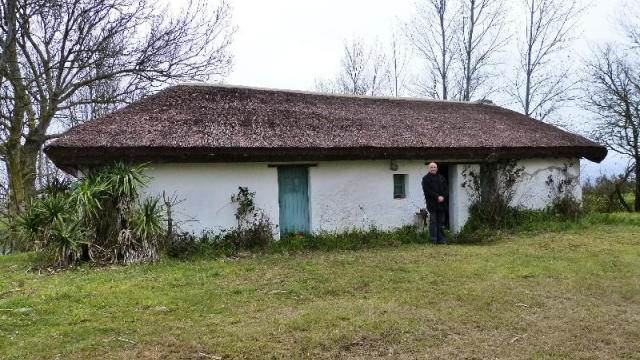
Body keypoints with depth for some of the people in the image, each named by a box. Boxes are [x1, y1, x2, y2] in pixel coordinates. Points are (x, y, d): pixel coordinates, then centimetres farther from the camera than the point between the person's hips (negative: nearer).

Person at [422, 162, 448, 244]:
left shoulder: (441, 178, 17)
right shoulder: (426, 179, 1)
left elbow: (446, 189, 11)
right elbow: (427, 191, -10)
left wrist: (443, 197, -7)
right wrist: (437, 197, -16)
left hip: (442, 203, 5)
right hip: (432, 203, -5)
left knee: (441, 222, 7)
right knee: (433, 222, -4)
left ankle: (440, 239, 12)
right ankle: (433, 240, -2)